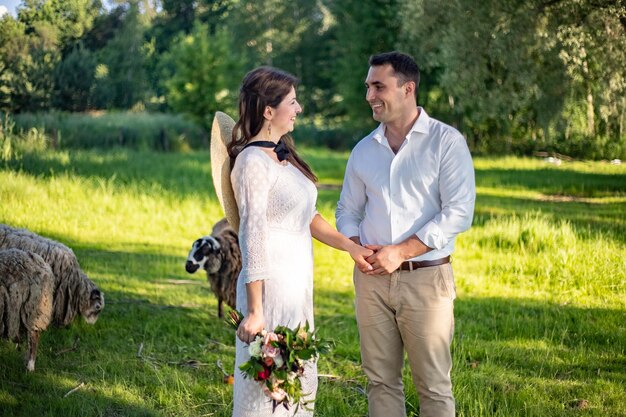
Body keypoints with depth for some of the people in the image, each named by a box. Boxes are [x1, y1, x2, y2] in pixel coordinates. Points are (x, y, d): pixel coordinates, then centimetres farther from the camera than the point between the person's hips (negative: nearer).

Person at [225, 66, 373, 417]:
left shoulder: (284, 155, 11)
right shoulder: (253, 162, -15)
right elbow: (252, 238, -18)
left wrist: (350, 245, 7)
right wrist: (254, 310, -19)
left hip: (298, 284, 9)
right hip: (272, 285, -9)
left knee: (301, 381, 16)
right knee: (268, 386, 0)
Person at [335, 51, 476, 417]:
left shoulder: (446, 141, -5)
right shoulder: (365, 149, 11)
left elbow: (458, 212, -12)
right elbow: (348, 209, 19)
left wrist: (400, 252, -16)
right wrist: (355, 248, -3)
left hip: (426, 277, -5)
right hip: (372, 278, 5)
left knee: (433, 385, -1)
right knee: (381, 380, 8)